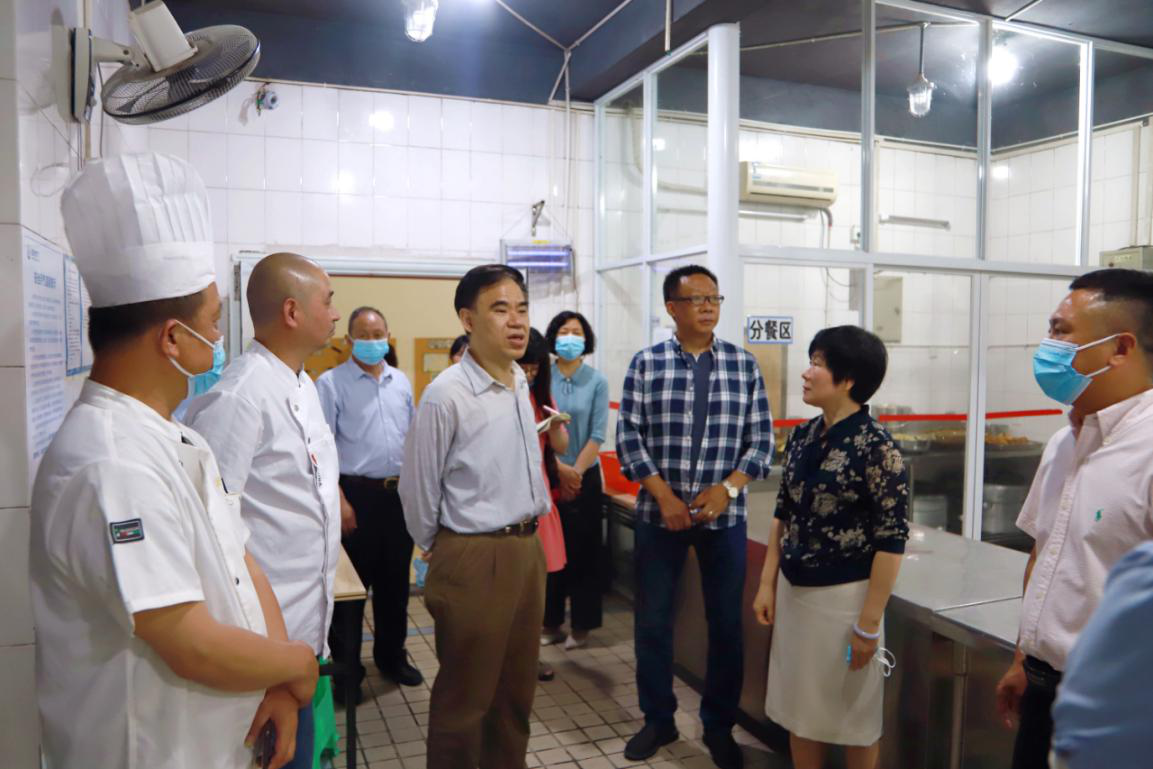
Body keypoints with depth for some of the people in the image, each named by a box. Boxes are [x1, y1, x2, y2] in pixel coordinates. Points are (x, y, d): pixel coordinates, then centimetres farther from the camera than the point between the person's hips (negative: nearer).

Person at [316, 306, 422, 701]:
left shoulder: (401, 381, 10)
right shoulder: (331, 382, -6)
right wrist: (340, 501, -15)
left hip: (400, 493, 5)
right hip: (357, 493, -5)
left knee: (395, 581, 16)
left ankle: (391, 655, 33)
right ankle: (347, 668, 20)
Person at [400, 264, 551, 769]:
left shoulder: (521, 385, 5)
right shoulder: (446, 395, -18)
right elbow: (418, 491, -9)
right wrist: (438, 551, 5)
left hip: (528, 548, 7)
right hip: (475, 556, -7)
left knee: (517, 689, 21)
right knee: (465, 695, 11)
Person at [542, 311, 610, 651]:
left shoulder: (597, 381, -2)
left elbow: (597, 435, -6)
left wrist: (576, 472, -12)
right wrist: (560, 469, -14)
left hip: (585, 476, 0)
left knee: (584, 551, 6)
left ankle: (581, 625, 18)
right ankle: (550, 622, 21)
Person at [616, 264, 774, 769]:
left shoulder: (744, 365, 1)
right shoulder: (646, 364, -2)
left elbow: (760, 440, 1)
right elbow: (629, 437, -4)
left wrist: (726, 489, -13)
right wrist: (665, 497, -13)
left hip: (725, 515, 1)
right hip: (659, 513, 0)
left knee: (726, 623, 10)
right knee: (653, 621, 9)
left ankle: (719, 726, 30)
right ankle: (657, 720, 30)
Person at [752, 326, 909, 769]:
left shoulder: (876, 447, -17)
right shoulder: (802, 437, 2)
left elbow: (891, 541, -16)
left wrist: (869, 622, -15)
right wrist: (767, 584, 8)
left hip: (844, 596, -6)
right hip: (794, 592, 6)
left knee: (853, 714, 14)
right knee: (799, 708, 17)